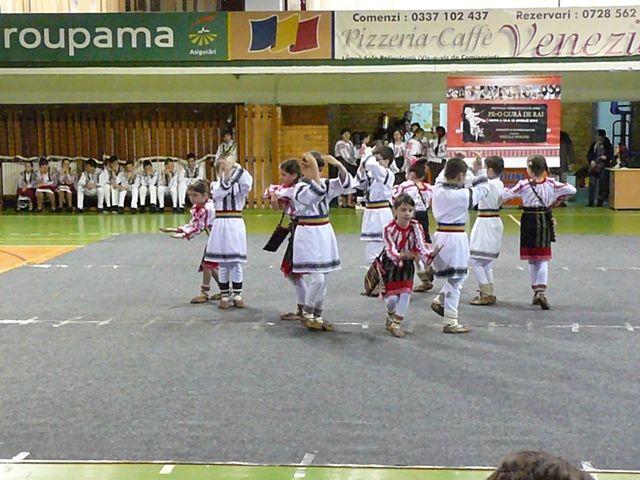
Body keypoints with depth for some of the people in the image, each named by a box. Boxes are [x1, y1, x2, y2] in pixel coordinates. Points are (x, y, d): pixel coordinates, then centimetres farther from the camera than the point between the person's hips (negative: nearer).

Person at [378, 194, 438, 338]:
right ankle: (390, 316, 30)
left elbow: (421, 245, -22)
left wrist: (430, 254, -44)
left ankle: (396, 324, 7)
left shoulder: (416, 226, -15)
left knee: (406, 292, -9)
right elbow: (390, 250, -32)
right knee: (392, 297, -6)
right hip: (390, 264, -2)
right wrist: (401, 256, -54)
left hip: (407, 264, 2)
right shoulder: (389, 228, -23)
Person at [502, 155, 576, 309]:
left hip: (528, 221, 0)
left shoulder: (524, 185, -10)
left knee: (532, 260, 13)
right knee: (543, 259, 3)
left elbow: (505, 195, -10)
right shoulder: (551, 184, -5)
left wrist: (505, 189, 12)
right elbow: (572, 190, -6)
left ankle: (536, 291, 19)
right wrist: (558, 198, 9)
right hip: (545, 221, 0)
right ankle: (541, 292, -14)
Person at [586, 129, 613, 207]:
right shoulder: (593, 145, 12)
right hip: (593, 166, 3)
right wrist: (591, 161, -4)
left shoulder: (608, 145, 2)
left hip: (603, 167, -2)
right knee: (592, 184, 0)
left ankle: (600, 201, 7)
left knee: (602, 184, -1)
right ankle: (591, 201, 4)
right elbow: (589, 154, 13)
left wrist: (606, 157, -17)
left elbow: (611, 155, 3)